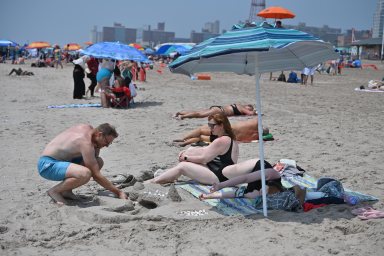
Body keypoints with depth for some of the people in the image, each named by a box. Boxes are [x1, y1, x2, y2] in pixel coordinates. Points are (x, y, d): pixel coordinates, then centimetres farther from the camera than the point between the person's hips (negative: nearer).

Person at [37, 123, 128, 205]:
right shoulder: (86, 143, -24)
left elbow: (94, 157, 17)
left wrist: (97, 146, -6)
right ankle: (54, 191, -9)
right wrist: (118, 192, -18)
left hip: (59, 161, 10)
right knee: (85, 174, -36)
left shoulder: (88, 128, 2)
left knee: (99, 162, 8)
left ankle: (66, 190, 8)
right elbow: (96, 176, -23)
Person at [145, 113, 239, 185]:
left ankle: (153, 181, -5)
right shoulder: (228, 138, 13)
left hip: (219, 177, -11)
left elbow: (203, 159, -17)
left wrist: (186, 158, -4)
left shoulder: (222, 141, -20)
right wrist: (186, 152, 8)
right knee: (191, 150, 11)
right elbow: (205, 150, 18)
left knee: (182, 166, -13)